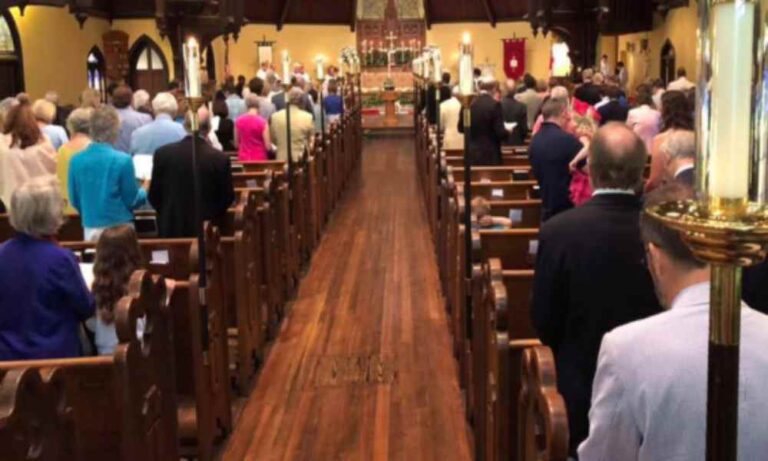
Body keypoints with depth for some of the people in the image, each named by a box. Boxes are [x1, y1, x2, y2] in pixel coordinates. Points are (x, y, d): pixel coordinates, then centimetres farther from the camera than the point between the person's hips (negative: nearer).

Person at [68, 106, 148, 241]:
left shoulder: (76, 160, -2)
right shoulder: (122, 160, -13)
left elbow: (75, 200, 8)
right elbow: (131, 201, -5)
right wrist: (144, 191, 15)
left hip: (90, 228, 4)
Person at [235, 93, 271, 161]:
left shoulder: (239, 121, 0)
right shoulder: (262, 122, -11)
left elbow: (236, 144, 8)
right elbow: (267, 146, -11)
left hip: (243, 159, 3)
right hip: (259, 158, -3)